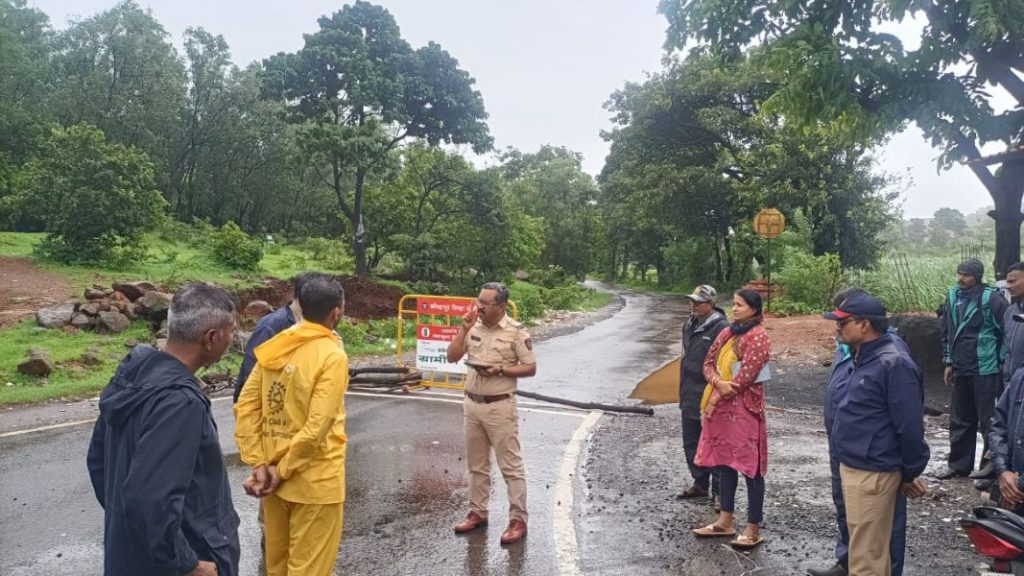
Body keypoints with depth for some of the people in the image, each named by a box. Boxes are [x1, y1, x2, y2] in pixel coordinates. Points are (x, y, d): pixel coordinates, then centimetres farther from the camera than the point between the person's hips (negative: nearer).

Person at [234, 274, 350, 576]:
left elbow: (245, 408, 0)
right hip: (315, 481, -7)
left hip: (272, 475, 7)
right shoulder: (332, 356, -17)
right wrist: (282, 471, -12)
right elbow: (316, 428, -23)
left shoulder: (274, 347, 2)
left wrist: (259, 464, -2)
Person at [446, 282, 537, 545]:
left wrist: (500, 370, -20)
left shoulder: (516, 332, -11)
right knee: (476, 464, 16)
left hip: (500, 407, -6)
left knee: (511, 465, 1)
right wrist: (464, 329, -7)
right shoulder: (473, 327, 4)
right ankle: (477, 512, 28)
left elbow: (530, 368, -8)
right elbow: (452, 357, 3)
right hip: (472, 404, 6)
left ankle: (518, 520, 9)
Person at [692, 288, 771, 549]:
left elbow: (745, 377, -18)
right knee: (724, 462, 14)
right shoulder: (727, 333, 12)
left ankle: (753, 529, 9)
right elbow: (708, 363, 9)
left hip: (744, 408, -8)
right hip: (722, 406, 8)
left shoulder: (758, 337, -12)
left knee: (750, 467, -1)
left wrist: (714, 400, -12)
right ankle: (725, 522, 25)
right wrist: (718, 382, -13)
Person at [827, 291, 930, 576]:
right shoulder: (857, 358, 9)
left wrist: (910, 474, -9)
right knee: (868, 548, 22)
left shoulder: (894, 364, -21)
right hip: (849, 466, 9)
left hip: (873, 474, -9)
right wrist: (845, 460, 19)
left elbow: (910, 426, -19)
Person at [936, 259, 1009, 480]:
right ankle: (958, 464, 23)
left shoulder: (991, 298, -11)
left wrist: (1003, 361, -11)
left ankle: (993, 463, 16)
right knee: (959, 420, 13)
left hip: (985, 370, -6)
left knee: (988, 419, 3)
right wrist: (949, 362, 14)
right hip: (960, 370, 6)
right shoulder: (953, 297, 7)